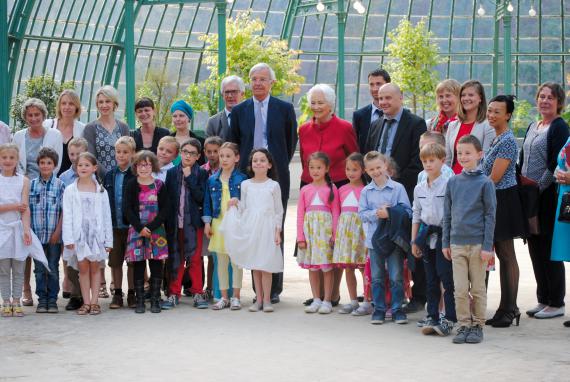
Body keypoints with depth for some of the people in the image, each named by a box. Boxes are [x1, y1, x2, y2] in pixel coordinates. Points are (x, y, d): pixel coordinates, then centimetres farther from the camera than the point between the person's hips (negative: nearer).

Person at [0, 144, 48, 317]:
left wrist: (26, 229, -15)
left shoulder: (23, 181, 2)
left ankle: (16, 302, 10)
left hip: (18, 229, 0)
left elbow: (25, 208, -5)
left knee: (18, 269, 3)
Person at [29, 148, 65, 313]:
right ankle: (42, 300, 15)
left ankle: (52, 300, 13)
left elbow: (64, 211, -2)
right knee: (39, 269, 7)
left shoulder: (60, 185, 0)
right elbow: (27, 209, 7)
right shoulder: (32, 185, 5)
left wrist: (57, 231, -8)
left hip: (54, 235, -2)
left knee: (53, 269, 4)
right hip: (37, 234, 2)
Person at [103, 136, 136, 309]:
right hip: (113, 225, 4)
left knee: (133, 261, 4)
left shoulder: (136, 175, -6)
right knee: (115, 261, 9)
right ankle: (117, 294, 18)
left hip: (131, 225, -4)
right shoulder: (109, 175, 8)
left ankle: (132, 294, 14)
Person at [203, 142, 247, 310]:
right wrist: (207, 222, 3)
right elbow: (207, 202, 10)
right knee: (221, 262, 8)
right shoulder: (212, 180, 6)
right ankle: (224, 297, 16)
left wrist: (238, 201, -20)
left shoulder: (242, 179, -3)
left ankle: (235, 297, 11)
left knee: (237, 261, 2)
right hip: (218, 223, 3)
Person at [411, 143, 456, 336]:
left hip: (444, 234, -6)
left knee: (447, 277, -5)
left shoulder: (448, 184, -9)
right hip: (427, 235, 6)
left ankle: (449, 319, 1)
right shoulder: (419, 188, 10)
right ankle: (432, 317, 16)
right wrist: (414, 241, 15)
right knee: (431, 280, 10)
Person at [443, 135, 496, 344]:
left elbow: (490, 215, -3)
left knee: (478, 289, 6)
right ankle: (463, 325, 12)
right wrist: (446, 242, 9)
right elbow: (447, 214, 12)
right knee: (460, 289, 3)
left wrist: (487, 246, -8)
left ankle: (478, 325, 16)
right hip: (457, 243, 3)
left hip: (477, 243, -3)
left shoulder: (485, 183, -3)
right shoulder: (453, 182, 7)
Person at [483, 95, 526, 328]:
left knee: (507, 256, -4)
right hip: (494, 200, 10)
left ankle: (510, 309, 1)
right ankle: (507, 308, 16)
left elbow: (494, 178, -18)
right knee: (501, 254, 11)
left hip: (504, 200, -10)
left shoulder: (507, 141, -16)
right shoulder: (496, 139, 14)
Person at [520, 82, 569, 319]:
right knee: (535, 248, 10)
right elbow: (522, 158, 21)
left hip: (548, 196, -8)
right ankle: (543, 300, 19)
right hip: (529, 197, 8)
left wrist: (539, 187, -15)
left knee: (549, 249, -4)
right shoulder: (533, 127, 17)